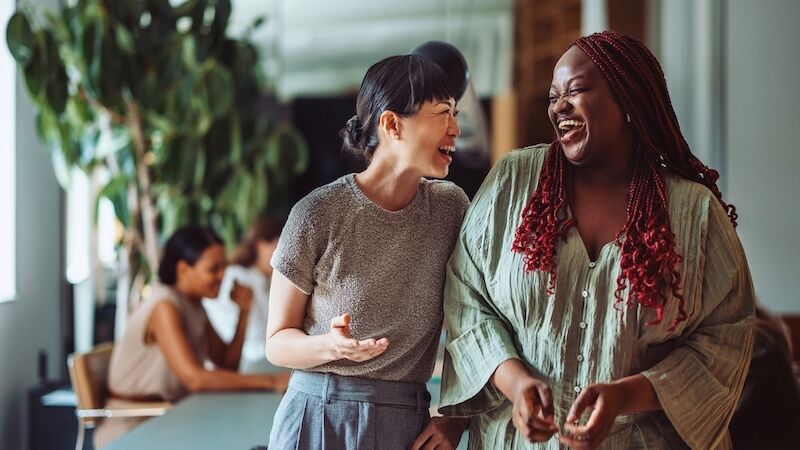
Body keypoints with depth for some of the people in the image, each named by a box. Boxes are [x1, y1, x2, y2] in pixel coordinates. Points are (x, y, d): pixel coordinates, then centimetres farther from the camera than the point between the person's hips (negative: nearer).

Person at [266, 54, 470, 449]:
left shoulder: (451, 206, 0)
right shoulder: (319, 213, -10)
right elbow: (277, 343, -4)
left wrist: (456, 417, -3)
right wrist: (329, 346, -23)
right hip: (319, 418, -3)